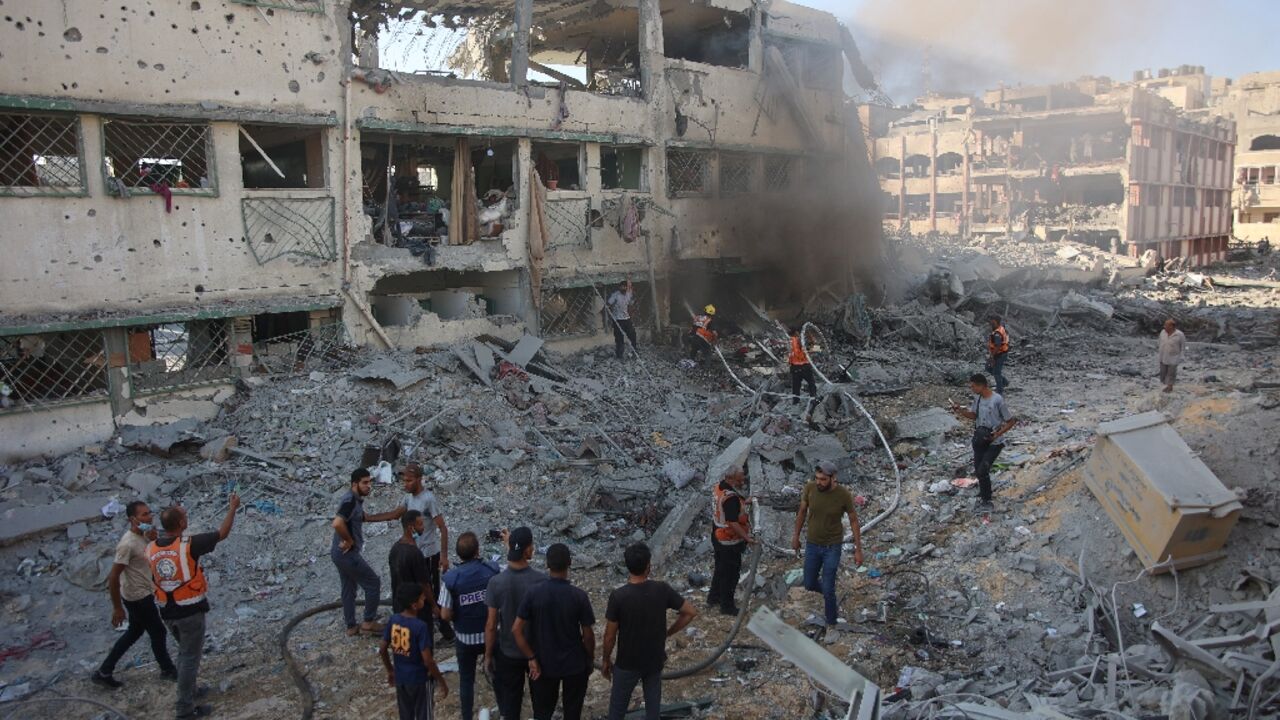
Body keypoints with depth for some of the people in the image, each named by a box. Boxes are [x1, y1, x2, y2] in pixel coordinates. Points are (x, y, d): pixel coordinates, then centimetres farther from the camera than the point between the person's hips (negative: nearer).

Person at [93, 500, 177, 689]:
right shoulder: (128, 544, -28)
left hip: (144, 594, 9)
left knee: (134, 633, 21)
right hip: (137, 598, -9)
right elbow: (113, 577, -25)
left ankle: (104, 672, 30)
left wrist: (154, 541, -12)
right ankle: (168, 670, 28)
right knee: (158, 633, 8)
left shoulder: (144, 536, -1)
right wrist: (117, 607, -18)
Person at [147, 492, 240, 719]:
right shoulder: (189, 544, -20)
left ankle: (188, 691, 39)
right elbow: (222, 534, -9)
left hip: (167, 611, 6)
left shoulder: (151, 548, -3)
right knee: (190, 657, 3)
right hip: (190, 610, -6)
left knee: (184, 651, 27)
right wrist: (233, 508, 4)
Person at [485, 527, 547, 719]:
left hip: (508, 652, 0)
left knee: (509, 700, 19)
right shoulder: (541, 581, -21)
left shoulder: (496, 582, -20)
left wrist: (488, 654, 1)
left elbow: (491, 626, -13)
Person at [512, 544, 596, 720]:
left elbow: (516, 630, -15)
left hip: (543, 664, 1)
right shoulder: (579, 596, -18)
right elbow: (588, 634, -10)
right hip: (574, 664, -1)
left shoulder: (533, 593, -15)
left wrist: (531, 658, -7)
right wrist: (590, 659, 6)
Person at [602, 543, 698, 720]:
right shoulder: (662, 590, -16)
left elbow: (610, 635, -15)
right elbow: (691, 613, -7)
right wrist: (667, 633, 4)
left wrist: (606, 659, 2)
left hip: (628, 663, -2)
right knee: (653, 705, 20)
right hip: (655, 660, 2)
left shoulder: (618, 596, -23)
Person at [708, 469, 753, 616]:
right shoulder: (731, 498, -29)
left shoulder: (718, 487, 0)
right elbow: (733, 523, -32)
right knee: (730, 573, 5)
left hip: (717, 537, 9)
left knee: (720, 569, 24)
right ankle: (727, 606, 17)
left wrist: (743, 502, 8)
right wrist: (747, 538, -27)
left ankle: (713, 598, 39)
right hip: (729, 542, -9)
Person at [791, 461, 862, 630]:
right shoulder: (810, 488, -17)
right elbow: (802, 512, 1)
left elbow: (854, 521, -9)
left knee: (828, 589, -1)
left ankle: (831, 623, 24)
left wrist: (858, 550, -6)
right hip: (812, 544, 3)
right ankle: (830, 597, 47)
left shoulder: (844, 495, -23)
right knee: (809, 585, 14)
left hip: (833, 547, -3)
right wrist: (796, 536, 10)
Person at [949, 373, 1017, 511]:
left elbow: (1011, 422, -13)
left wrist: (998, 434, -23)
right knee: (978, 470, 14)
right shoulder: (977, 398, 0)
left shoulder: (997, 400, -22)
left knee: (982, 470, -12)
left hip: (994, 442, -7)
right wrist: (960, 411, -2)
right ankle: (984, 495, 36)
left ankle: (986, 501, 4)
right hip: (980, 439, 7)